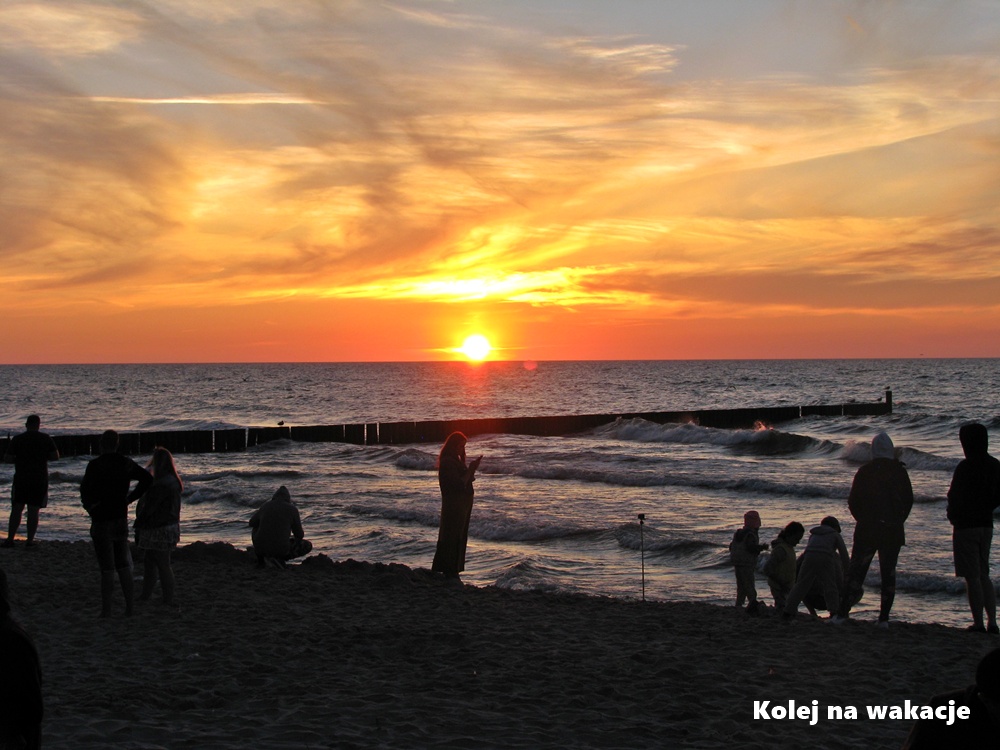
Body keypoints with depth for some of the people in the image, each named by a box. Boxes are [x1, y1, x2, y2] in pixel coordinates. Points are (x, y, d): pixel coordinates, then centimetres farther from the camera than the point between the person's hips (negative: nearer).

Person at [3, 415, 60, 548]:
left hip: (21, 478, 0)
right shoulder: (46, 439, 0)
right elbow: (55, 456, 0)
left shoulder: (17, 439, -2)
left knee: (16, 509, 5)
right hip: (40, 479, 0)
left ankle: (10, 538, 0)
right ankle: (30, 540, 2)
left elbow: (7, 458, -4)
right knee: (34, 510, 4)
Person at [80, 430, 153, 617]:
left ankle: (106, 610, 2)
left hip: (101, 520, -5)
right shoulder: (126, 464, 4)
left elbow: (85, 489, -22)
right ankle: (129, 607, 14)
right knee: (123, 565, 13)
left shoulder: (95, 465, -14)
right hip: (121, 518, 5)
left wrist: (90, 505, -5)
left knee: (107, 568, -2)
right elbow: (147, 478, 12)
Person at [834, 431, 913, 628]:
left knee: (856, 570, 4)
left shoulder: (864, 472, -2)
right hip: (893, 531, 1)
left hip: (867, 530, -1)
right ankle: (884, 618, 3)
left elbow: (853, 502, 1)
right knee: (888, 572, 7)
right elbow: (908, 501, 5)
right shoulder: (900, 472, 0)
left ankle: (843, 612, -1)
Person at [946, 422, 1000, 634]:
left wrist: (953, 515, 3)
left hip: (966, 527, -7)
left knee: (972, 577, -2)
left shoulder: (965, 467, -18)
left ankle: (978, 623, 0)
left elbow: (955, 497, -15)